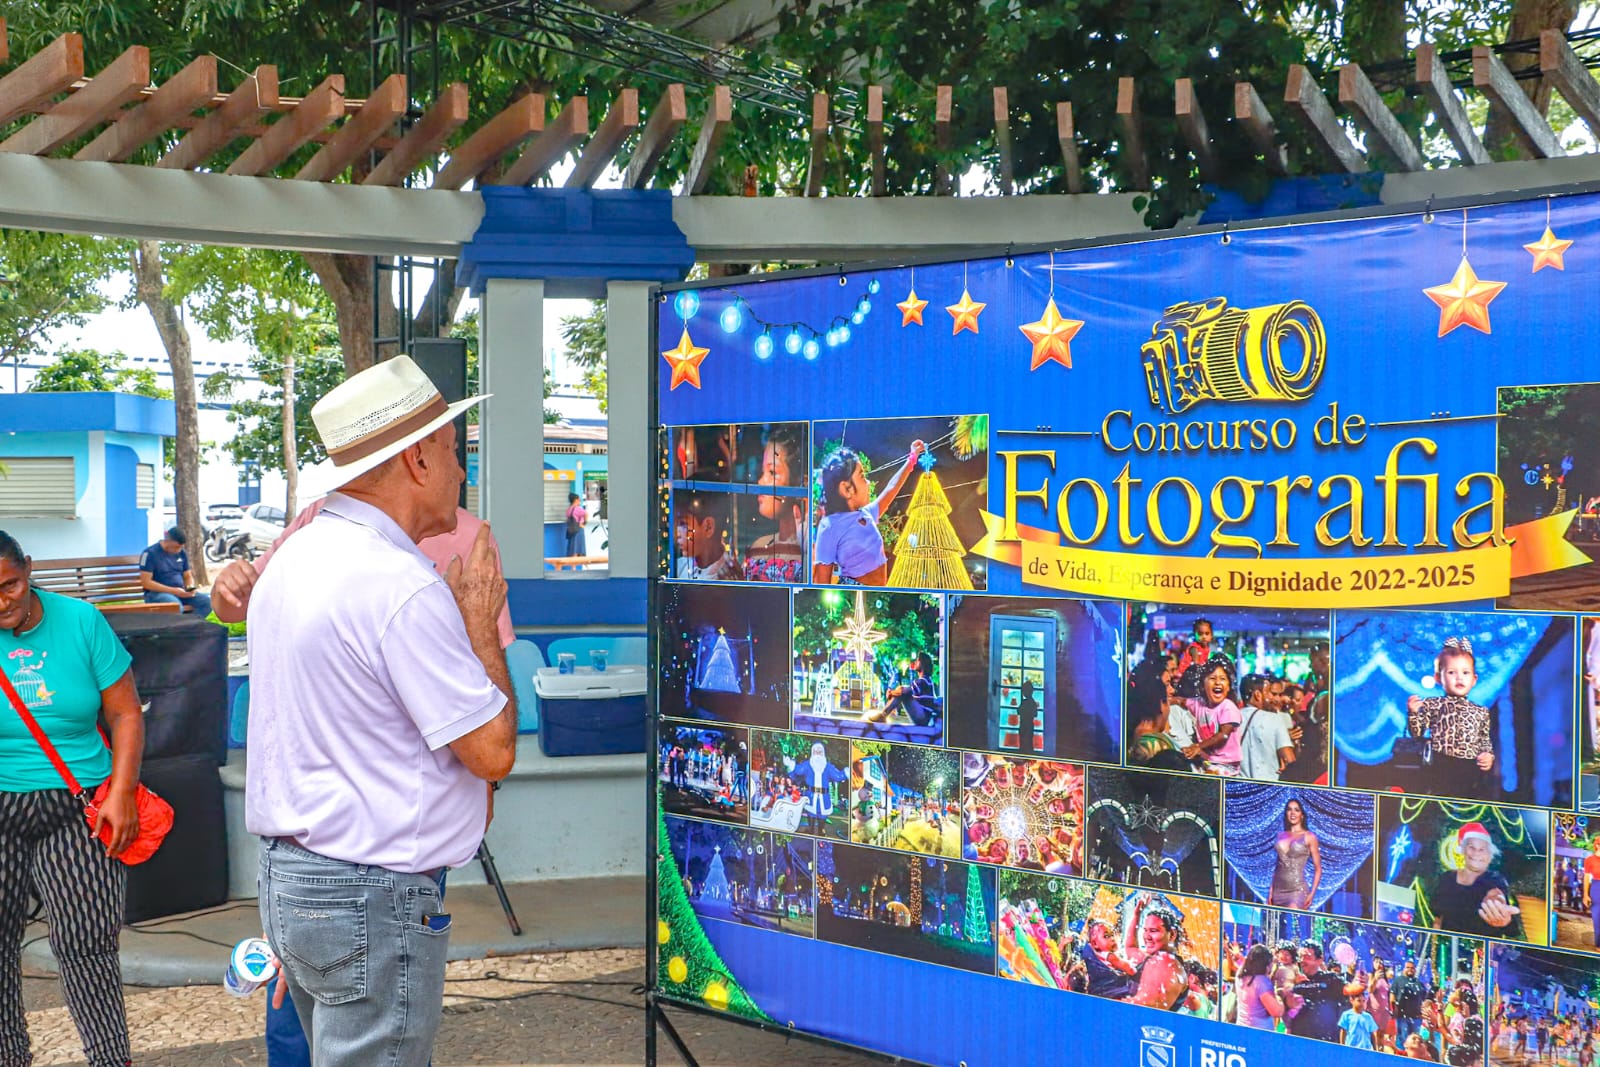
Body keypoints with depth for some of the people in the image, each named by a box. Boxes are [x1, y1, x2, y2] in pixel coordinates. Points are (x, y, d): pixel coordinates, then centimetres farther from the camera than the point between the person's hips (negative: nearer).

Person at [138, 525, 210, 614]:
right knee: (176, 606, -39)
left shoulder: (182, 553, 12)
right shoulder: (150, 553, -7)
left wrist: (190, 587, -4)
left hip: (180, 593, 6)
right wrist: (173, 591, -18)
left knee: (206, 601, -21)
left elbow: (188, 576, 21)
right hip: (157, 593, -6)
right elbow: (146, 582, -13)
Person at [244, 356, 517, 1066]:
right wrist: (481, 625, -6)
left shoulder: (291, 561, 9)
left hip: (286, 875, 10)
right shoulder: (404, 587, -21)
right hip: (371, 900, -10)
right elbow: (492, 752, -16)